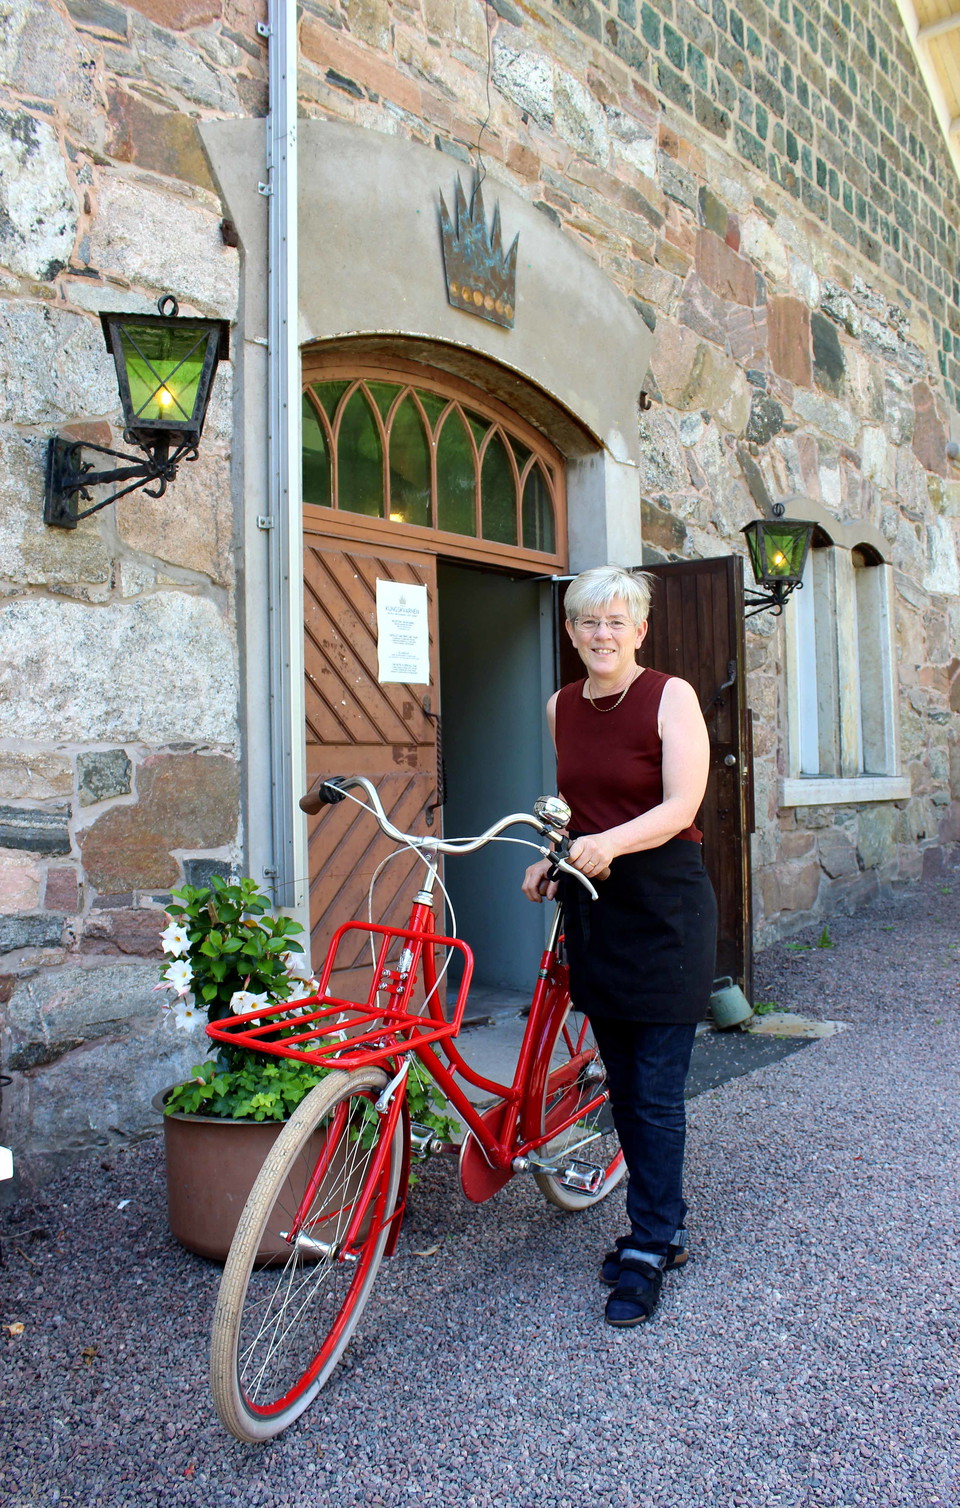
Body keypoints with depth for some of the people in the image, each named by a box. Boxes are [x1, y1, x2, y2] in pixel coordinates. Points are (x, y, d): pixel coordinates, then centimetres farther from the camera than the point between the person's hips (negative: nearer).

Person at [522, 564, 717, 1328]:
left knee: (656, 1088, -2)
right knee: (623, 1083, 13)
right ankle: (666, 1224, 29)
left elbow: (681, 806, -17)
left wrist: (611, 843, -32)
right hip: (593, 903, 6)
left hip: (664, 905, -6)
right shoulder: (561, 706, 9)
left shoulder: (671, 696, -8)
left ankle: (649, 1251, 13)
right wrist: (552, 860, 8)